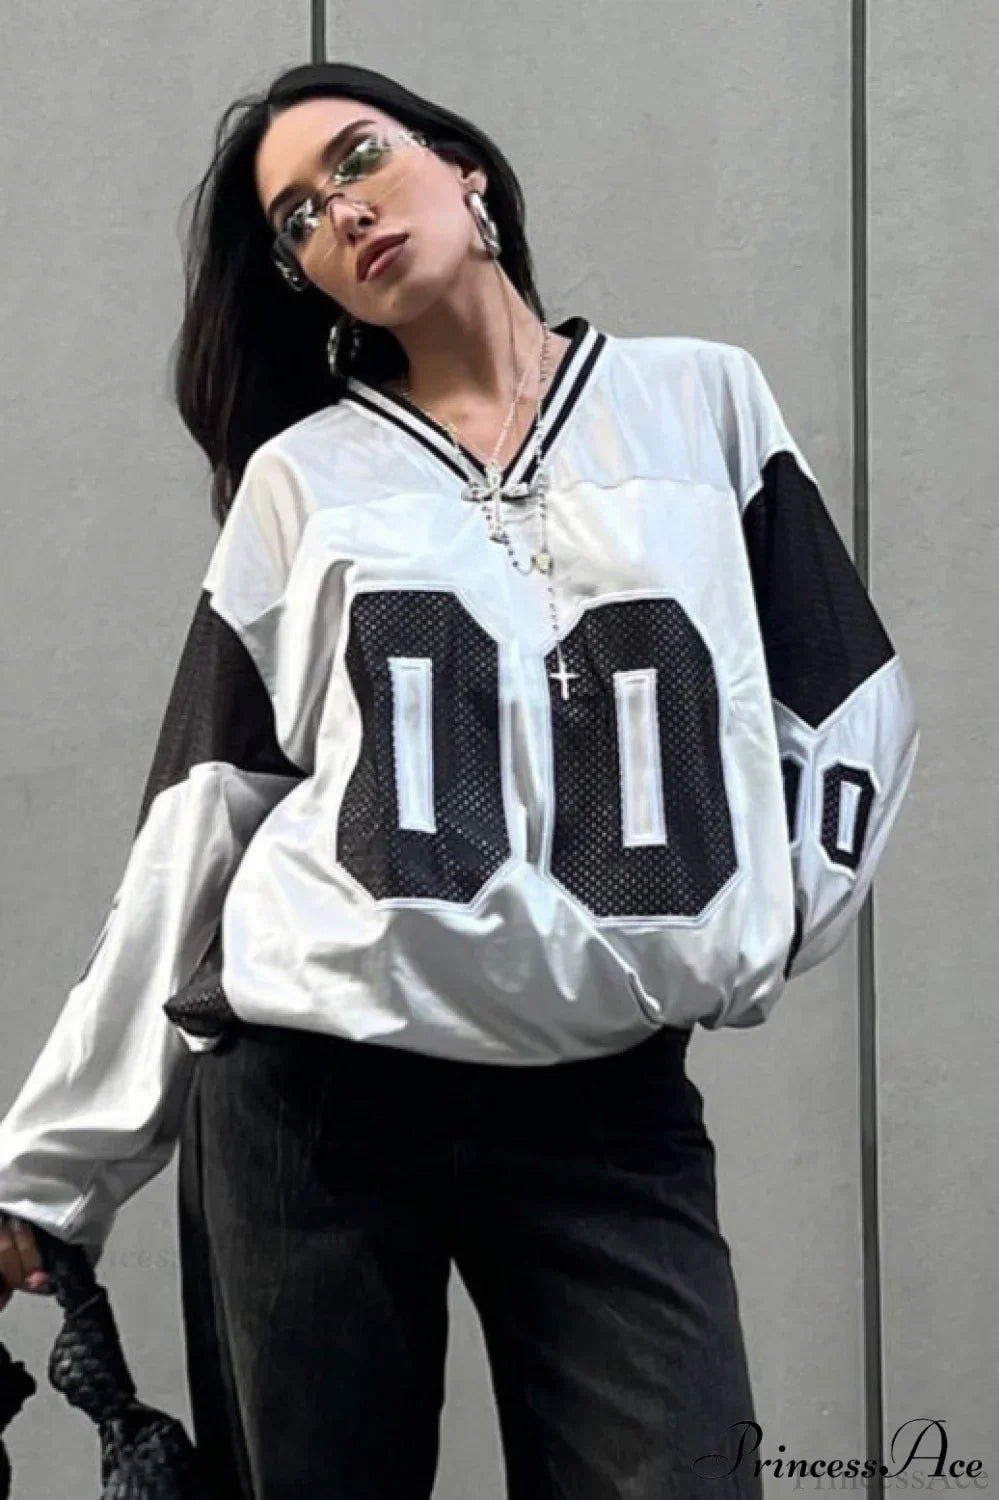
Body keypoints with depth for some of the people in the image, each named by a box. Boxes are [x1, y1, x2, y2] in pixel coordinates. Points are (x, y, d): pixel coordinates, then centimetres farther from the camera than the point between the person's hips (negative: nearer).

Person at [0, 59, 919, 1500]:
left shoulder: (704, 400, 9)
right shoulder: (297, 479, 8)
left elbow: (848, 707, 13)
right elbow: (196, 828, 6)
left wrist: (752, 935, 4)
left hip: (613, 1108, 0)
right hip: (306, 1099, 1)